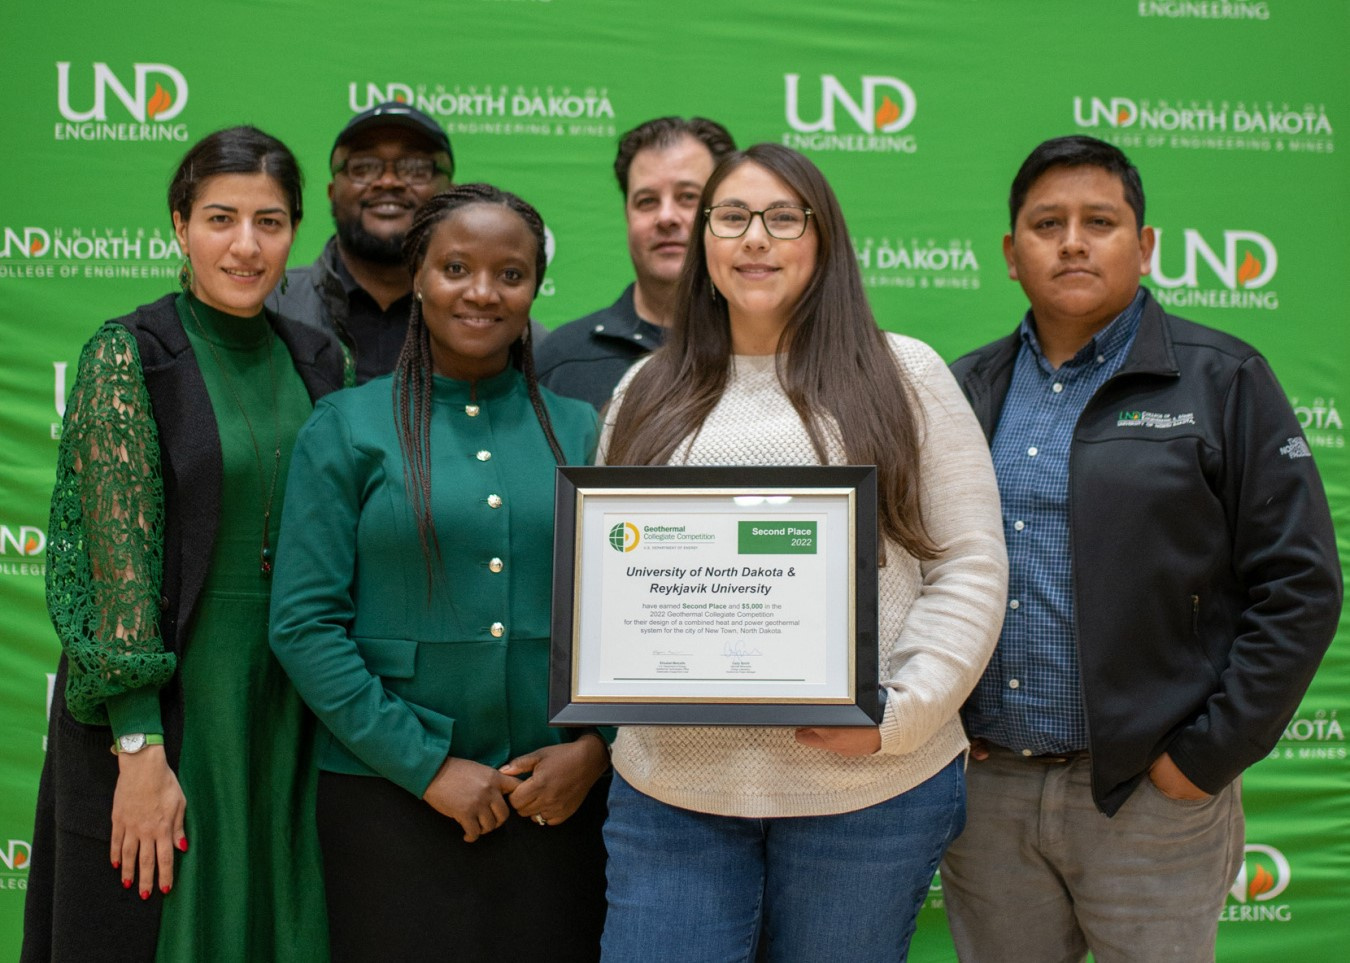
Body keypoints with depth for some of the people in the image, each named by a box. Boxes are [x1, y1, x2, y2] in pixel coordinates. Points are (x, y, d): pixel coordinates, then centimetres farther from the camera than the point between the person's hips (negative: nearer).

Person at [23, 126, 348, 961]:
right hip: (163, 703, -4)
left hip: (287, 709, 5)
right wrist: (139, 749, -17)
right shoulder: (129, 357, -8)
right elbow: (120, 560, -13)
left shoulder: (318, 362, 7)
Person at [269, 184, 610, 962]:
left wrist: (596, 747, -7)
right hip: (391, 797, -2)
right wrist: (427, 766, -10)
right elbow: (304, 623, -6)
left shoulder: (581, 431, 7)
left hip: (559, 798, 2)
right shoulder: (349, 427, 0)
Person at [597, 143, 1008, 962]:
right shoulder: (646, 395, 12)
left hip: (869, 785, -2)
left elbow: (969, 569, 0)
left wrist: (897, 715, -11)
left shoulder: (903, 374, 3)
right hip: (670, 787, 2)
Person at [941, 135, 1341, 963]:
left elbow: (1298, 586, -5)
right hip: (984, 787, 3)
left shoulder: (1221, 382, -2)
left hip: (1150, 793, -3)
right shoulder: (967, 390, 9)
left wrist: (1208, 755, -9)